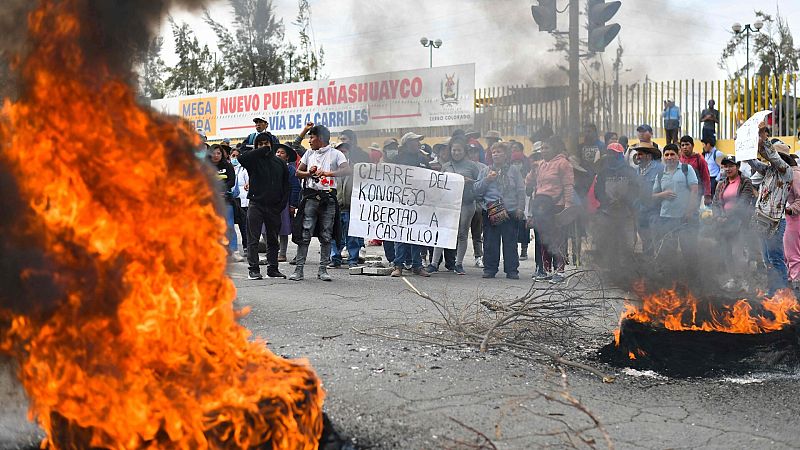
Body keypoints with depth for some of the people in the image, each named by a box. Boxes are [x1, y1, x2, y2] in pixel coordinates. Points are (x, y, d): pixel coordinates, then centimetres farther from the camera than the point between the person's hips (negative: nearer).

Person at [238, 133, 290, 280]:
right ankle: (253, 269, -1)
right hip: (256, 204, -3)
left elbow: (286, 185, 12)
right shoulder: (254, 160, 1)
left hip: (274, 207, 3)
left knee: (273, 240, 9)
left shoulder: (280, 163, 11)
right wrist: (262, 151, -15)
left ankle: (272, 269, 16)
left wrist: (282, 204, 1)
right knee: (253, 239, -4)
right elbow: (242, 157, -22)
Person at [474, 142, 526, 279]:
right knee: (490, 242, 3)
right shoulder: (485, 170, 12)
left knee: (510, 242, 1)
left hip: (510, 211, -1)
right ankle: (489, 269, 11)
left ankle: (512, 270, 7)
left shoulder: (513, 170, 8)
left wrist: (520, 208, -2)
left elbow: (521, 191, 6)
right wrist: (487, 179, -7)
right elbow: (477, 190, 7)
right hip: (490, 212, 1)